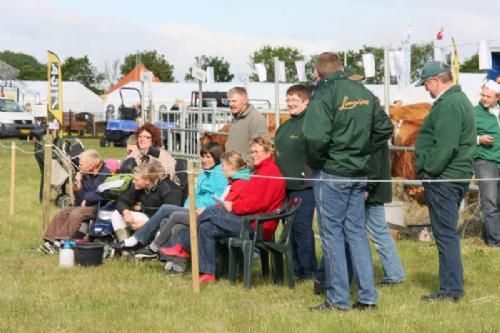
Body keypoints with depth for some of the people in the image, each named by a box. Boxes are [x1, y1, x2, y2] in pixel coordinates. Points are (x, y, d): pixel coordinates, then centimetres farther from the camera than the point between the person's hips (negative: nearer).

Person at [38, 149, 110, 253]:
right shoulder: (86, 176, 10)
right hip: (88, 206, 8)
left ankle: (60, 242, -25)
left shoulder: (105, 174, -13)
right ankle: (50, 241, -11)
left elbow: (102, 195, -25)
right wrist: (78, 184, -7)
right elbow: (80, 201, 8)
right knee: (62, 213, -4)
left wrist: (86, 198, -9)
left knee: (76, 213, -28)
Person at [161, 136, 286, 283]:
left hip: (257, 225, -10)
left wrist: (233, 206, -13)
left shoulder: (270, 171, -12)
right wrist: (229, 200, 2)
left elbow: (258, 200, -21)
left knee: (210, 212, -12)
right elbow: (245, 193, 20)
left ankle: (183, 247, -2)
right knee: (206, 227, -1)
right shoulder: (260, 171, 23)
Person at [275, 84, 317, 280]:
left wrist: (308, 175, -21)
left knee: (301, 227, -5)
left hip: (303, 186, -9)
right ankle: (295, 267, 21)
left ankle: (307, 271, 3)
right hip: (285, 185, 9)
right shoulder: (284, 127, 17)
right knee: (290, 227, 12)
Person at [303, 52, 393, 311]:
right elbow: (385, 128, 12)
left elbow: (316, 137, -24)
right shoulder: (364, 93, 7)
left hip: (331, 173, -6)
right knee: (356, 232, 12)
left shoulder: (324, 95, -14)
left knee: (332, 233, 1)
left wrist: (315, 162, -7)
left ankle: (338, 299, 4)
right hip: (359, 173, 6)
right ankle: (367, 297, 11)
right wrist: (364, 151, 15)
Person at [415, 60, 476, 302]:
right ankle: (452, 286, 21)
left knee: (445, 233, -6)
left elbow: (445, 147, -26)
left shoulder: (449, 105, -18)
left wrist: (429, 170, -17)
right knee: (446, 232, 15)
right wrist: (429, 170, 18)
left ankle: (451, 289, -2)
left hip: (444, 179, -11)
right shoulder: (459, 99, 17)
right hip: (456, 175, 11)